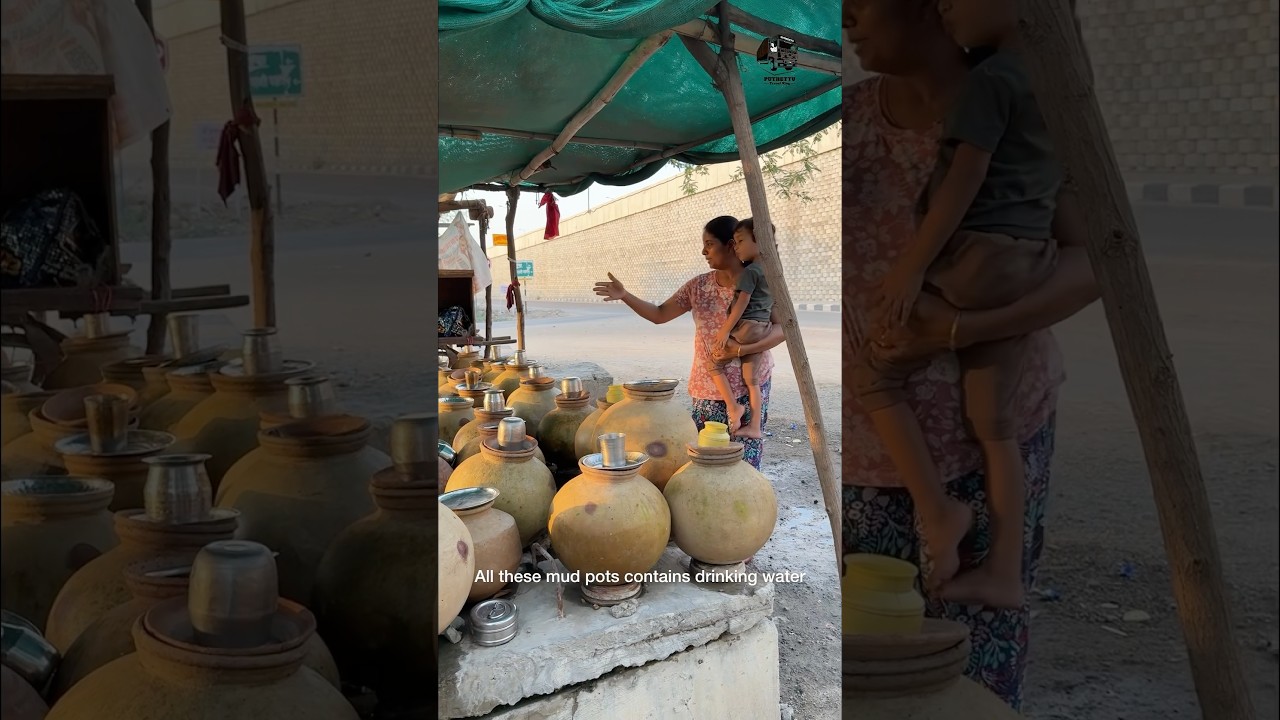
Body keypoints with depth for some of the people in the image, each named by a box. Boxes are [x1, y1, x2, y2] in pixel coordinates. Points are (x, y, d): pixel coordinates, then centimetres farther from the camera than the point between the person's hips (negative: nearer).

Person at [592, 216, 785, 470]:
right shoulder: (699, 286, 5)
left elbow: (782, 328, -14)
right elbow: (659, 314, 9)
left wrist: (744, 349, -26)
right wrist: (624, 296, -4)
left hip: (750, 385, -4)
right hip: (709, 385, 4)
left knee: (744, 458, -2)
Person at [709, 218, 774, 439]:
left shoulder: (750, 271, -15)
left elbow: (742, 303, -18)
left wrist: (725, 330, -16)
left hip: (746, 327, -8)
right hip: (763, 327, 9)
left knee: (714, 364, 5)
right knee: (751, 380, 10)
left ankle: (733, 406, 1)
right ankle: (754, 427, 11)